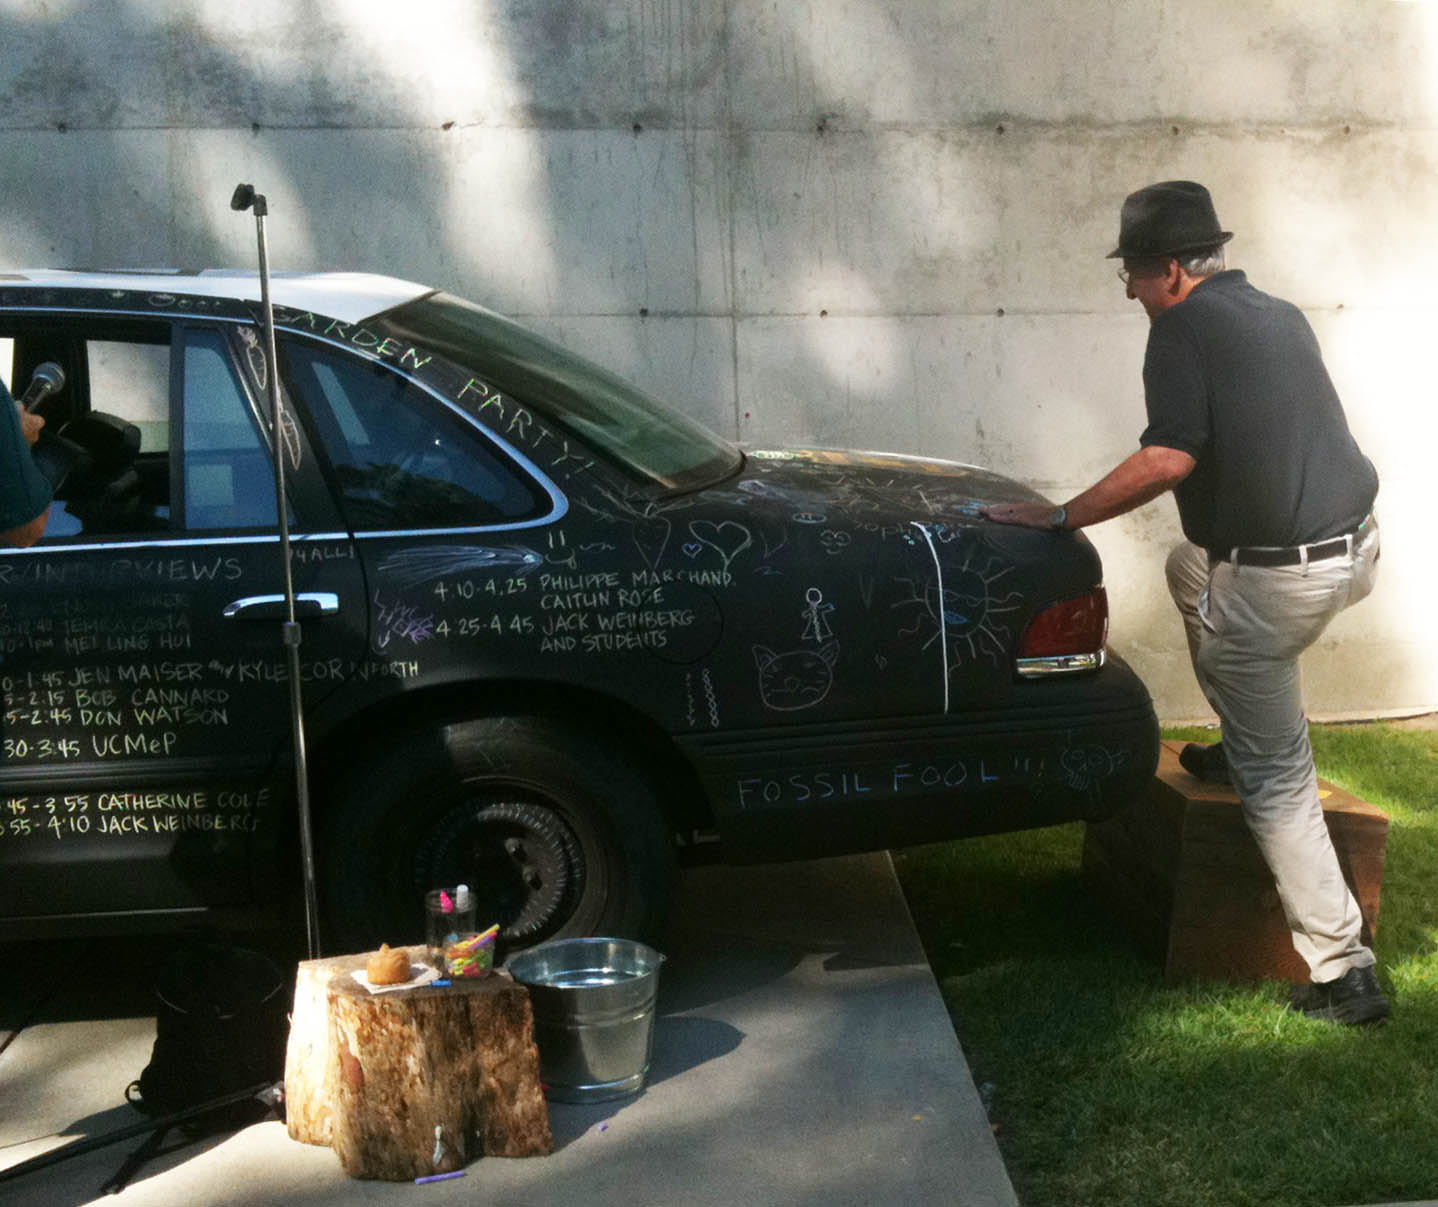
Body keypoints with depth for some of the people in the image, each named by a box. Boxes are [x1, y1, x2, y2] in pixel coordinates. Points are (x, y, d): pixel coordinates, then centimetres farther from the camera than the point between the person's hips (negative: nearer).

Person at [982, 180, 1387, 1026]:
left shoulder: (1184, 327, -9)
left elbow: (1170, 459, -20)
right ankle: (1247, 742, 35)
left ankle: (1343, 972, 4)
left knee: (1276, 778, 2)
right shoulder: (1282, 316, 16)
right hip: (1355, 545, 8)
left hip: (1279, 579, -8)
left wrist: (1060, 517, -13)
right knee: (1192, 567, 33)